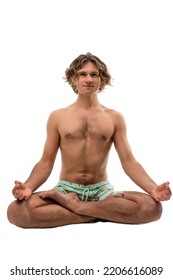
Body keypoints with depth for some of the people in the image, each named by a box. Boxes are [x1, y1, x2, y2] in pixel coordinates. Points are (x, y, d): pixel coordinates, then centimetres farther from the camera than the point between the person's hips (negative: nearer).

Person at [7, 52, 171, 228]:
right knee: (16, 211, -30)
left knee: (152, 207, -28)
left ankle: (72, 204, -17)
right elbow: (46, 162, 2)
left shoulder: (115, 118, 5)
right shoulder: (57, 117, 5)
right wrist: (28, 187, -19)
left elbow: (129, 161, 0)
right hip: (66, 189, 0)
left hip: (102, 191, 1)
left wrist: (153, 188, -19)